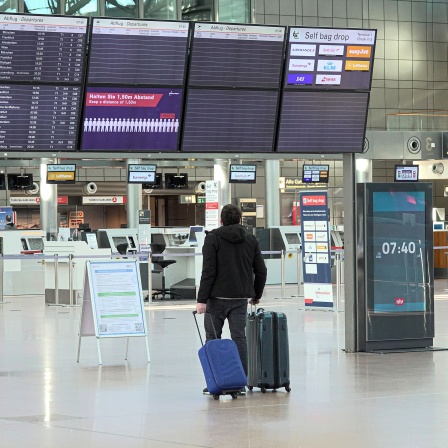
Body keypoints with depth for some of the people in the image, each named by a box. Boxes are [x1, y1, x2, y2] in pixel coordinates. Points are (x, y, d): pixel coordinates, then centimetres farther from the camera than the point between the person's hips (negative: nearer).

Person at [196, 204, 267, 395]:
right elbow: (261, 271, 10)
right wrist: (256, 294, 25)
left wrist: (202, 299, -11)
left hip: (218, 297, -3)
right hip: (241, 298, 3)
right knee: (239, 338, 4)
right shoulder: (251, 240, 8)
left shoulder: (213, 238, -4)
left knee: (212, 338, 5)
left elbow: (208, 271, -12)